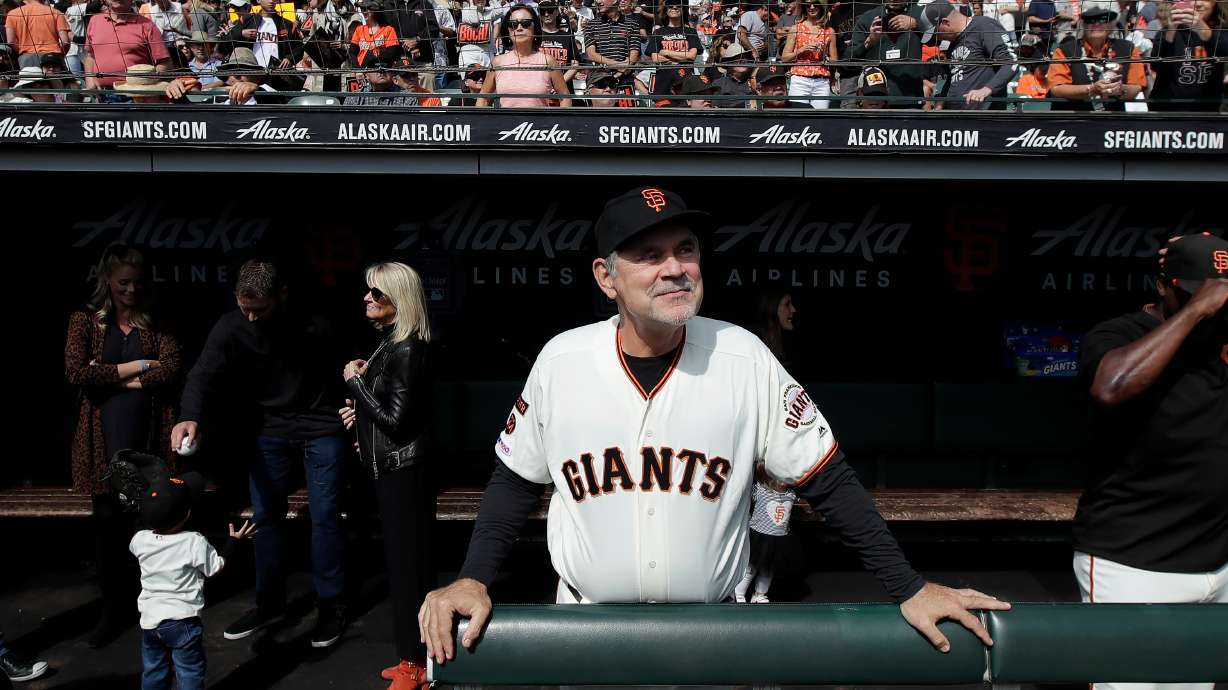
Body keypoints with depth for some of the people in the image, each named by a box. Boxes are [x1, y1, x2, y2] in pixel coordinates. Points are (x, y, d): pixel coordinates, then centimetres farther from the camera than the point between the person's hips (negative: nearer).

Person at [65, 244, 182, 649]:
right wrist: (135, 367, -7)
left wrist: (109, 377, -9)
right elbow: (76, 372, -10)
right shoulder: (85, 319, 5)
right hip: (105, 435, -1)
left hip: (151, 432, 1)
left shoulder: (156, 323, 9)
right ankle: (114, 609, 18)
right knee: (109, 519, 5)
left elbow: (170, 370, -6)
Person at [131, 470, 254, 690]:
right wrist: (234, 541, 4)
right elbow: (216, 568, -6)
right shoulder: (195, 542, -19)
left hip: (150, 619, 5)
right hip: (182, 620, -5)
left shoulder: (140, 540, -5)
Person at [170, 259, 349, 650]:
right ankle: (269, 603, 23)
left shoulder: (313, 326, -18)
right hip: (271, 430, 3)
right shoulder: (229, 329, -14)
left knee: (324, 516, -2)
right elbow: (203, 375, -26)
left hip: (320, 427, -3)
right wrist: (190, 417, -45)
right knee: (264, 516, 7)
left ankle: (330, 605, 10)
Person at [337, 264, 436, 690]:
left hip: (403, 470, -10)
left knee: (406, 563, -1)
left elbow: (396, 419, -20)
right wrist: (359, 410, 7)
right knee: (406, 561, 15)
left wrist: (355, 382, -14)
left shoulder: (406, 351, -18)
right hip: (392, 467, 10)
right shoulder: (391, 344, 11)